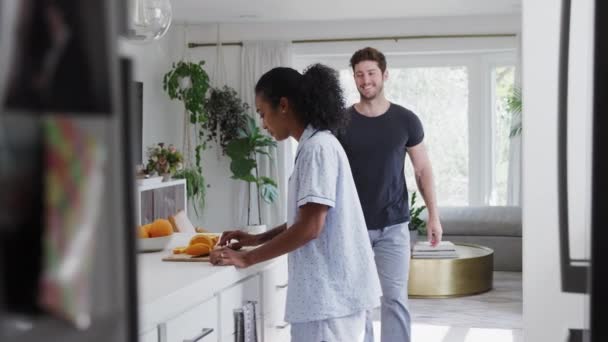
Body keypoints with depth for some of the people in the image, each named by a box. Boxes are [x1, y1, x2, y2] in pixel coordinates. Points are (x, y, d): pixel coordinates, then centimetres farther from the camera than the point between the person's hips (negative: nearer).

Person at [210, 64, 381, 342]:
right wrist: (258, 239, 14)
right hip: (327, 290, 9)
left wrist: (247, 258, -14)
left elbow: (310, 227, -21)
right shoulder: (315, 146, 15)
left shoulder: (317, 148, -15)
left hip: (331, 292, -9)